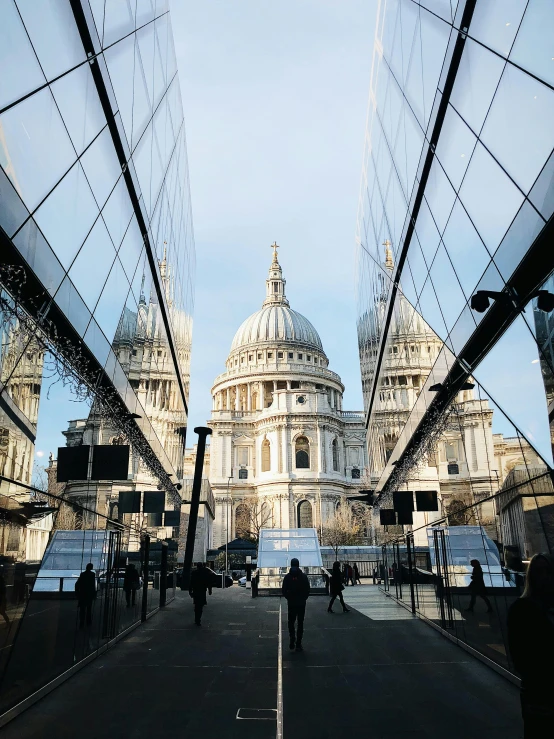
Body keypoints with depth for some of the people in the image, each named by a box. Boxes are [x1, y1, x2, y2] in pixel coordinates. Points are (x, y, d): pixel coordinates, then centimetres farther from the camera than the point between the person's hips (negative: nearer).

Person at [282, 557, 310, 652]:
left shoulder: (287, 577, -6)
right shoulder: (304, 576, -6)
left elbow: (283, 591, -5)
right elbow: (308, 590, -3)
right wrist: (304, 598, 11)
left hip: (291, 603, 0)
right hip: (302, 604, 0)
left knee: (291, 622, 16)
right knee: (300, 623, 9)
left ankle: (292, 638, -4)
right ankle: (298, 644, 7)